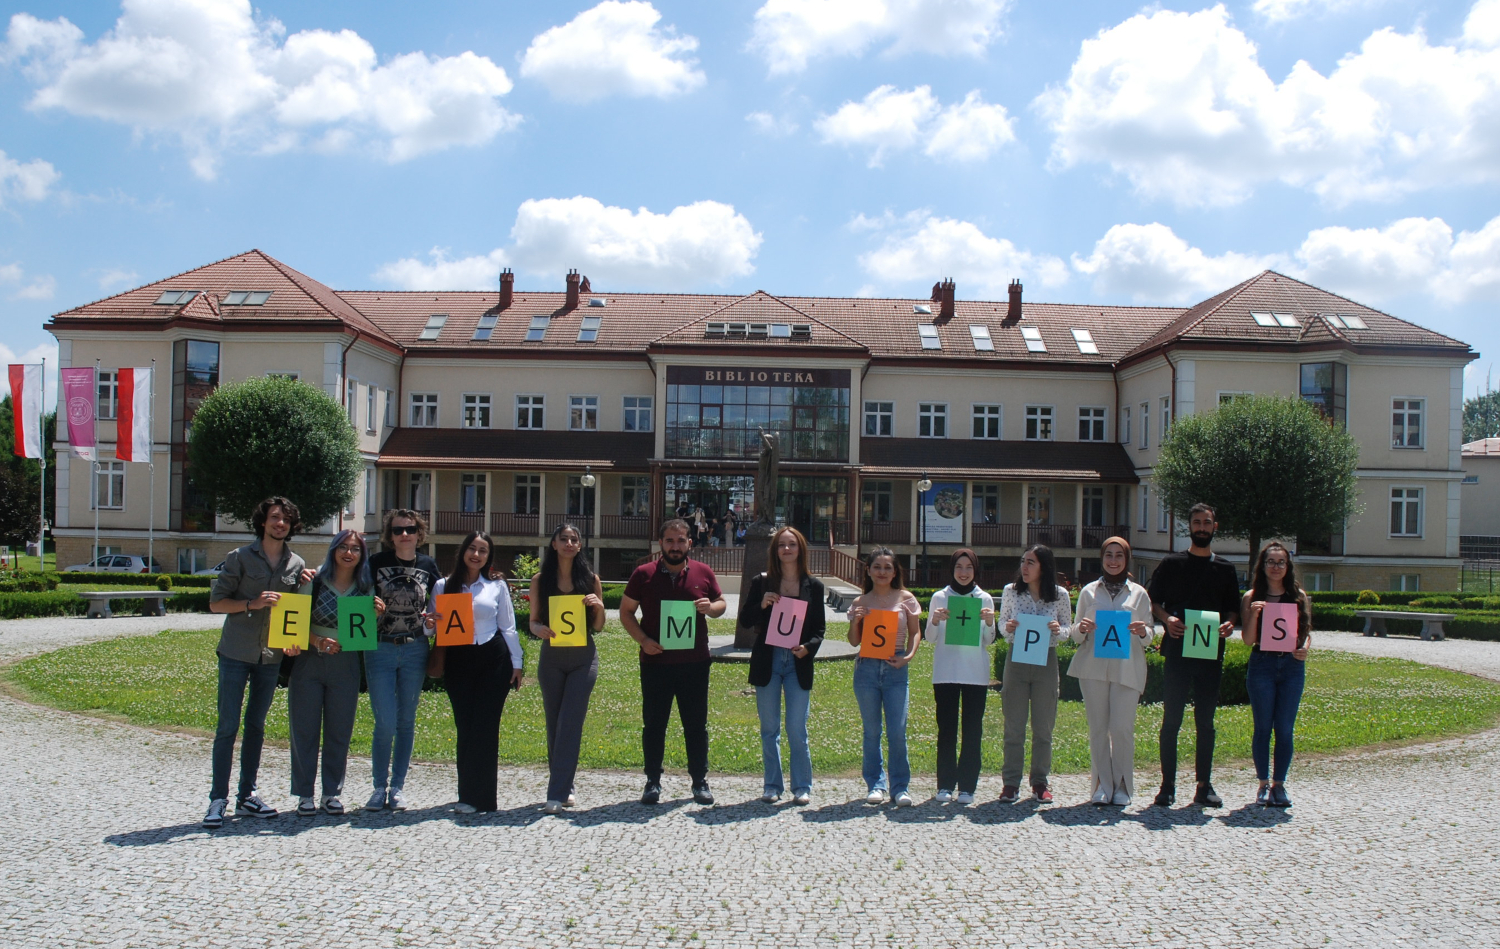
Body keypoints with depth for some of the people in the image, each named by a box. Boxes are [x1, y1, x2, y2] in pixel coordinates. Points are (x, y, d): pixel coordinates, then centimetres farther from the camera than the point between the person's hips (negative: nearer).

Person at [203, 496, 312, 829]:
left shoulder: (297, 565, 8)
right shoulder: (240, 557, -2)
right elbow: (216, 603, -4)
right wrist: (253, 603, -17)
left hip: (271, 656, 4)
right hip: (236, 653, -4)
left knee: (256, 726, 10)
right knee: (228, 725, -4)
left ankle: (247, 796, 18)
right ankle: (218, 799, 1)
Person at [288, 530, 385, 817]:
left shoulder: (366, 588, 5)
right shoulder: (314, 582, -1)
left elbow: (366, 633, 9)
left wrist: (376, 615, -12)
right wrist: (317, 641, -20)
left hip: (346, 666, 2)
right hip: (308, 663, -2)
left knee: (340, 731, 5)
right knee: (305, 728, 1)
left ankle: (332, 793, 16)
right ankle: (305, 795, 11)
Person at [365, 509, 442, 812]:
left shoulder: (428, 566, 5)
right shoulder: (377, 563, -1)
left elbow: (437, 606, 15)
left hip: (415, 650, 2)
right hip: (380, 650, -2)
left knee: (406, 721, 8)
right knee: (385, 722, -5)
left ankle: (398, 786, 18)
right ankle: (379, 787, 10)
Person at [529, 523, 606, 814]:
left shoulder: (590, 579, 2)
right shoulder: (540, 580, 3)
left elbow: (598, 627, 7)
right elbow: (533, 621, 4)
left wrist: (599, 606, -12)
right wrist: (540, 630, -18)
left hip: (583, 658, -1)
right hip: (551, 657, 1)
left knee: (570, 724, -7)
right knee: (554, 724, 8)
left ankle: (558, 792, -6)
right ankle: (563, 787, 22)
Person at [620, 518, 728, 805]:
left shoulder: (703, 573, 3)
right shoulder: (643, 574, -1)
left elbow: (721, 604, 13)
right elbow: (626, 612, 4)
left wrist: (710, 607, -11)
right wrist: (643, 640, -11)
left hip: (694, 663, 1)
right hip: (655, 662, -1)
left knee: (696, 725, 8)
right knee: (653, 725, 7)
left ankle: (700, 782, 19)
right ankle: (653, 782, 19)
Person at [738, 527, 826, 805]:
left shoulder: (813, 586, 4)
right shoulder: (762, 582, 3)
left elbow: (820, 628, 6)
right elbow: (745, 620, 4)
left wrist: (808, 647, -12)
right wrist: (762, 605, -14)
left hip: (799, 664, -1)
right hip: (767, 662, 1)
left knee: (797, 731, 1)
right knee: (769, 730, 7)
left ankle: (802, 787, 12)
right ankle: (772, 785, 17)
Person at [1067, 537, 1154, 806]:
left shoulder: (1139, 593, 11)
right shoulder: (1089, 591, 12)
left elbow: (1150, 636, 12)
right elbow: (1076, 635, 13)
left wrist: (1143, 632, -11)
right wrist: (1081, 629, -10)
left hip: (1127, 669, -1)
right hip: (1093, 667, 1)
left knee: (1122, 728, -6)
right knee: (1098, 728, 1)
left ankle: (1122, 786, 8)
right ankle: (1102, 785, 10)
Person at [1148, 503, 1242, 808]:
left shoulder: (1225, 569, 12)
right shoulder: (1171, 564, 6)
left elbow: (1233, 609, 13)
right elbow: (1153, 602, 7)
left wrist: (1228, 624, -8)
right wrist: (1166, 618, -13)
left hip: (1211, 653, 2)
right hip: (1177, 651, -2)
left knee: (1205, 722, 7)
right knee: (1171, 720, -1)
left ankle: (1204, 786, 14)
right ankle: (1168, 785, 5)